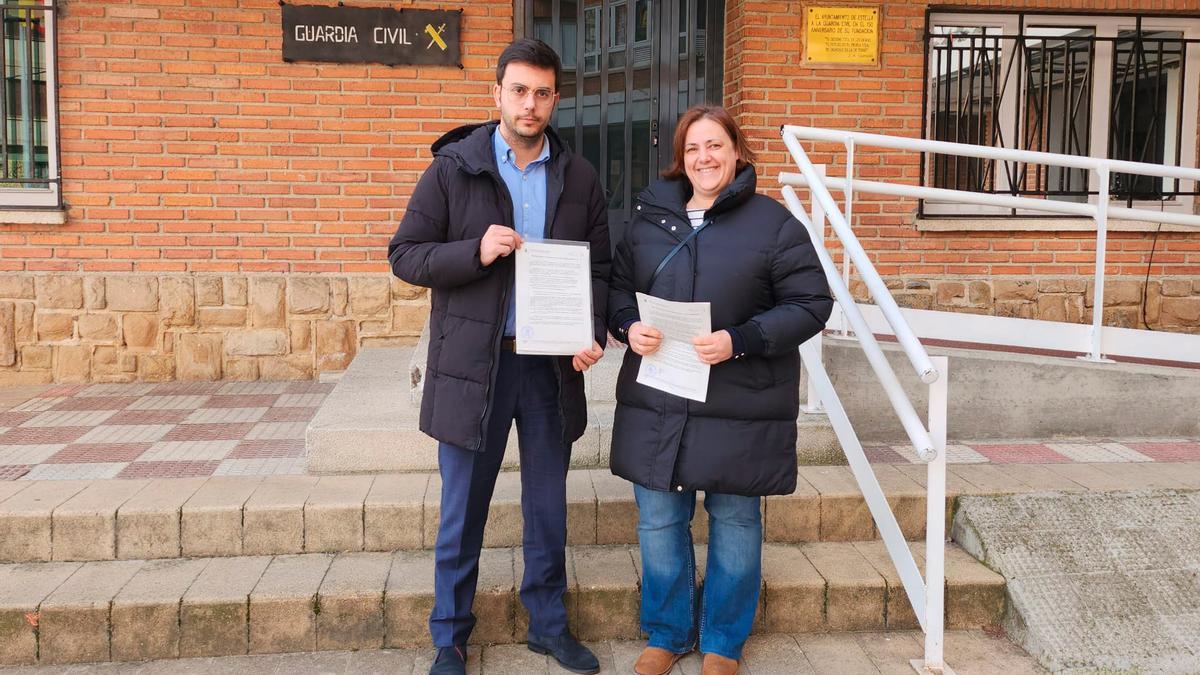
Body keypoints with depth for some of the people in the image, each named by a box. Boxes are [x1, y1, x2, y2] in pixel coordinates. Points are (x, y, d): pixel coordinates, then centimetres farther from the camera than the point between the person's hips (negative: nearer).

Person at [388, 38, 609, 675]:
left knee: (548, 505, 14)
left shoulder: (579, 178, 5)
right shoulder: (453, 168, -3)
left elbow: (599, 268, 8)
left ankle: (549, 623, 32)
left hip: (551, 365, 3)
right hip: (472, 364, -2)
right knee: (462, 510, 9)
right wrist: (475, 252, -20)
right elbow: (404, 255, -4)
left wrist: (593, 334, -9)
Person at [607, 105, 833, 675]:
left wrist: (740, 340, -20)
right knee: (659, 522, 10)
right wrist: (629, 326, -8)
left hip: (740, 409, -3)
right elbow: (617, 286, 14)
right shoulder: (650, 218, 8)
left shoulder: (773, 224, -4)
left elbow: (809, 305, -7)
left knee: (734, 522, 10)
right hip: (657, 404, 3)